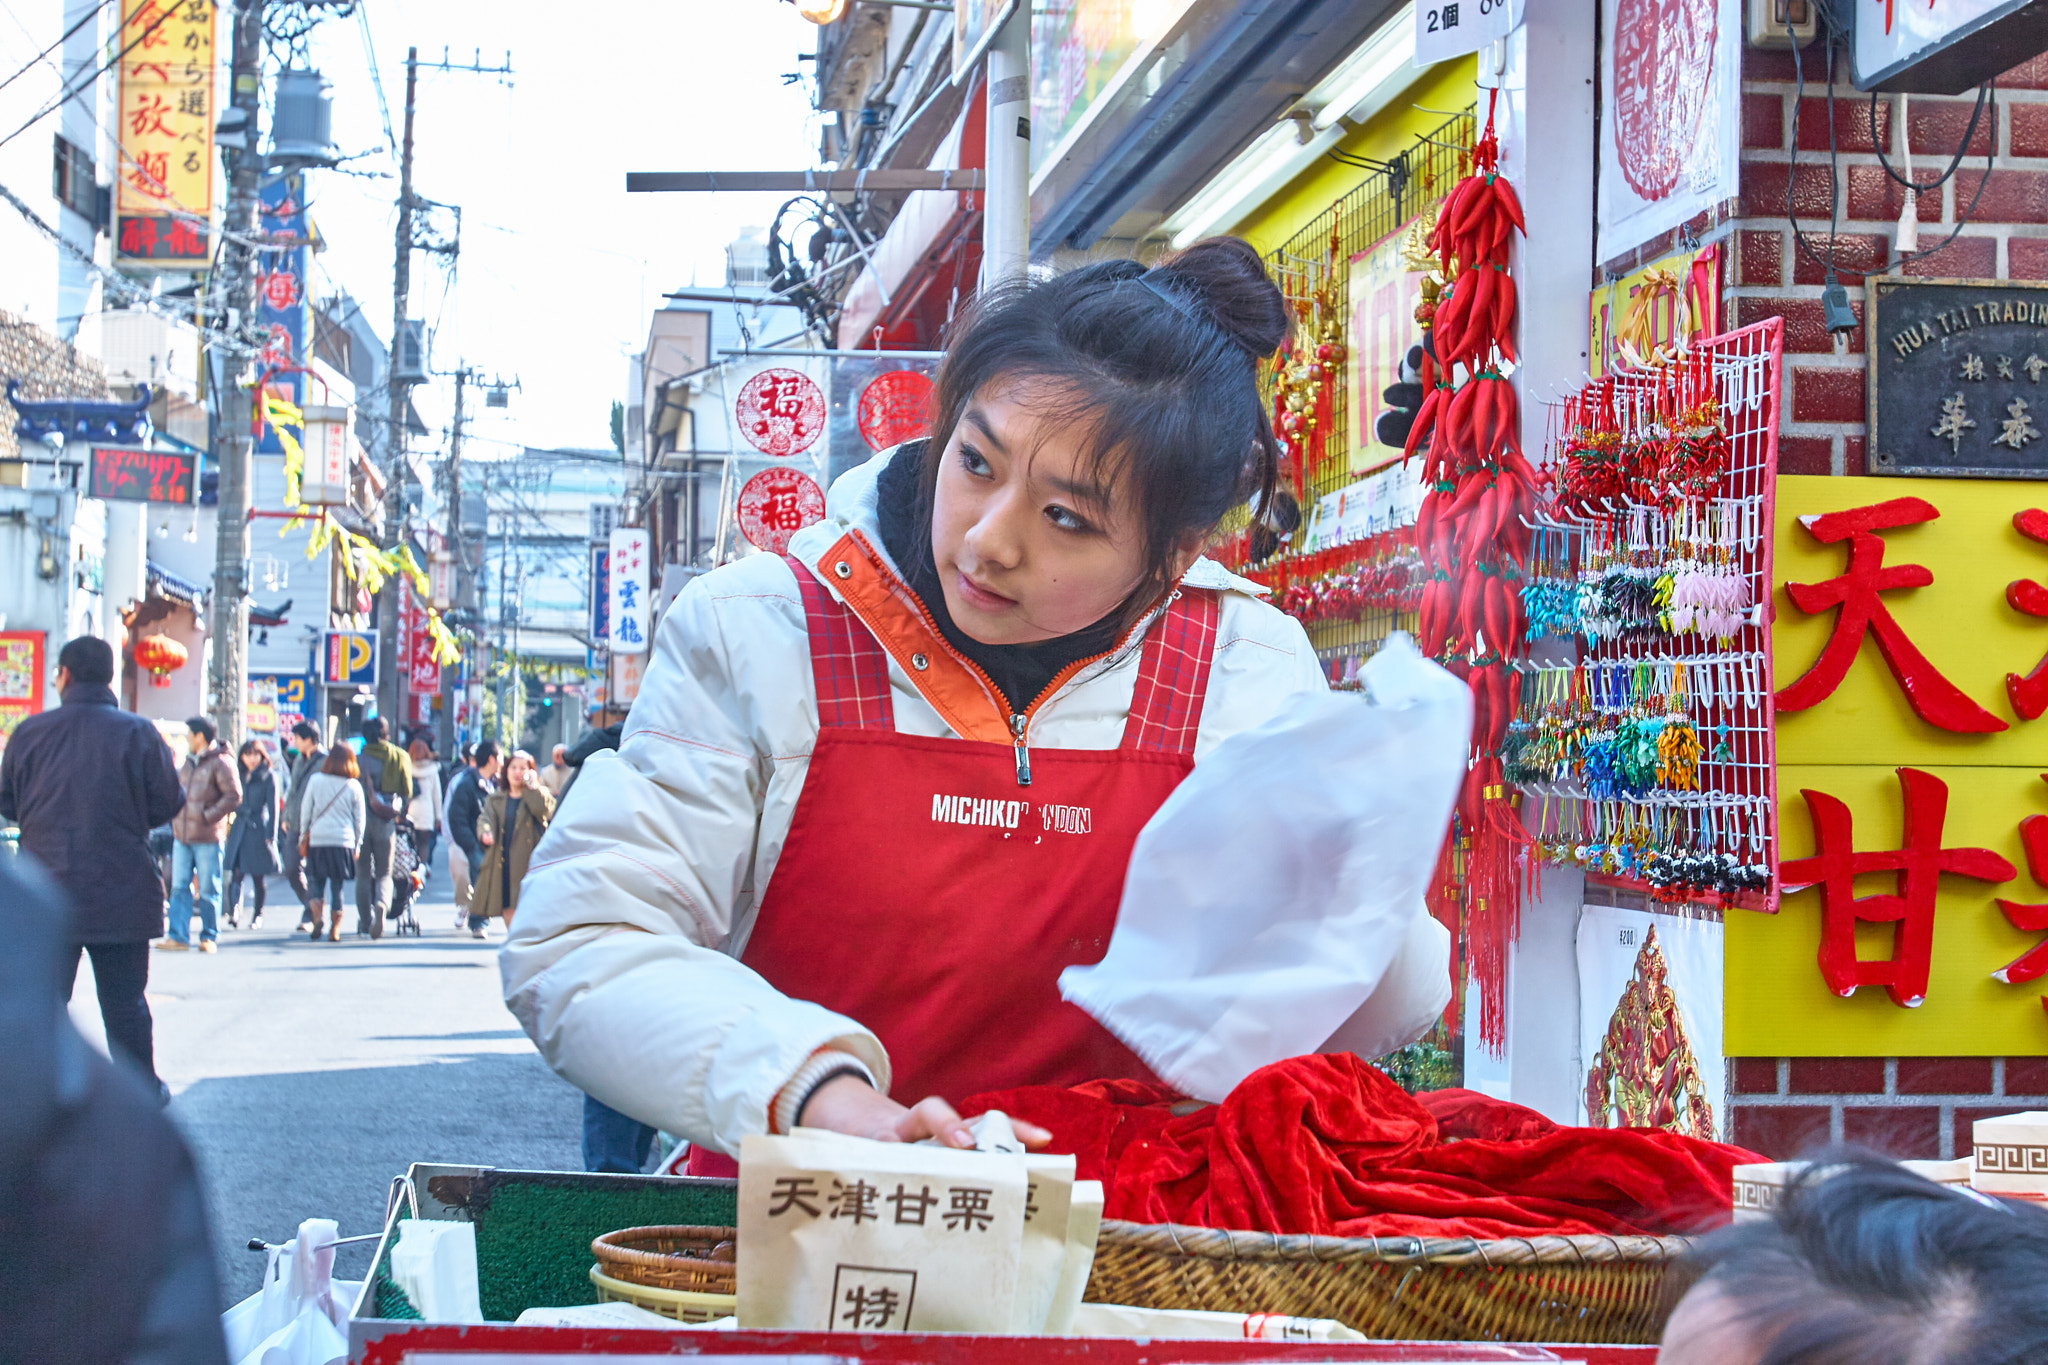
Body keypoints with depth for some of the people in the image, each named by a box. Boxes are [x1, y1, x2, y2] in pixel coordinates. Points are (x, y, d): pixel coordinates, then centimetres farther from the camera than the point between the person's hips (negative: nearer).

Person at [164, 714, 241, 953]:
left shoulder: (220, 762, -7)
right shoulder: (189, 763, 17)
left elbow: (233, 796, -12)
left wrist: (208, 816, -15)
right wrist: (175, 812, 13)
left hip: (207, 836, -7)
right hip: (182, 834, 7)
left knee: (208, 890, 1)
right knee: (179, 887, 2)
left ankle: (209, 937, 8)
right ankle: (178, 936, 2)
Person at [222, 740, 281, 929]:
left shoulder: (268, 776, 1)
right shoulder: (239, 776, 14)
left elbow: (273, 807, -3)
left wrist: (270, 835, -9)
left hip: (259, 829, -4)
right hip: (239, 828, 4)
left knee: (257, 876, 3)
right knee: (236, 874, -9)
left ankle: (257, 915, 16)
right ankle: (233, 913, -18)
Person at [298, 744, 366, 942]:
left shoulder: (315, 781, 0)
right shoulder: (354, 786, 0)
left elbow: (305, 812, 5)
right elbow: (360, 819, 5)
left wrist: (303, 837, 14)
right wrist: (357, 844, 14)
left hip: (317, 839, 0)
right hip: (343, 842, 0)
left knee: (316, 883, 8)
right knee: (337, 888, 6)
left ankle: (317, 917, -16)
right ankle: (334, 930, 6)